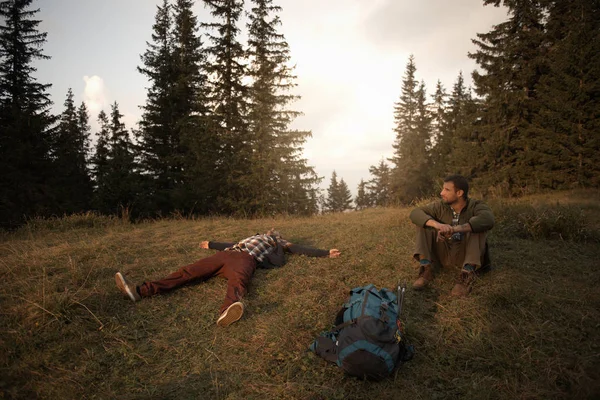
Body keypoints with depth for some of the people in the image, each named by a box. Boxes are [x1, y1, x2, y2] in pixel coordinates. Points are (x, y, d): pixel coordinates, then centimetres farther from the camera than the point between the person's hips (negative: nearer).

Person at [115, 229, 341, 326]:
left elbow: (300, 250, 29)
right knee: (188, 271, -15)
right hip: (225, 254, 5)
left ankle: (227, 312, -73)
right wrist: (210, 245, 63)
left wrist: (326, 253, 28)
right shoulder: (254, 238, 43)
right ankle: (140, 292, -27)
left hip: (245, 259, -5)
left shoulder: (279, 244, 31)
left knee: (237, 281, -40)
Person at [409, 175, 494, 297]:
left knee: (477, 226, -27)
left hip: (466, 255, -3)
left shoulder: (476, 206, -13)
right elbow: (415, 212, -17)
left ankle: (467, 274, -34)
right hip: (444, 254, 3)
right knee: (424, 222, -13)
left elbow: (487, 219, -37)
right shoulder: (440, 206, -4)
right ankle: (426, 269, -22)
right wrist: (437, 224, -36)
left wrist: (454, 229, -45)